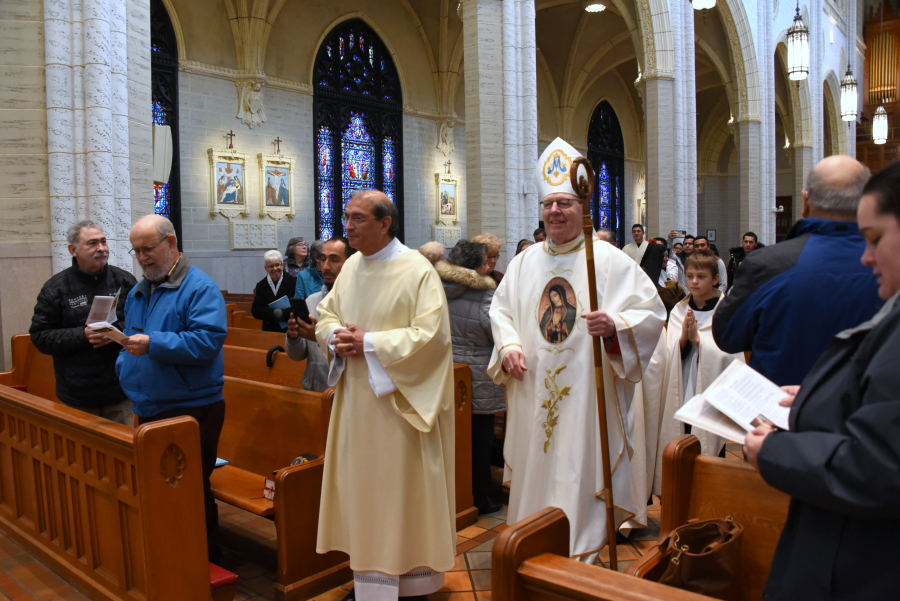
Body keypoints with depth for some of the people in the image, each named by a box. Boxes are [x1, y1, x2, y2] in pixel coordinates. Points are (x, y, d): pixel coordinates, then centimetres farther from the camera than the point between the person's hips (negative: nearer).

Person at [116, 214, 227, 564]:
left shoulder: (199, 288, -11)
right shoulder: (137, 292, 16)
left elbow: (208, 340, -23)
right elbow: (130, 342, 25)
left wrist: (153, 345, -26)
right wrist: (124, 366, 6)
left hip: (192, 409, -8)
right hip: (148, 411, 8)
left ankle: (206, 562, 17)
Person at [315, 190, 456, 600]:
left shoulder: (417, 271, -13)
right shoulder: (350, 266, 9)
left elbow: (432, 335, -19)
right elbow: (326, 315, 16)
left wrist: (370, 343, -20)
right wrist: (336, 335, -8)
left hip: (399, 401, -6)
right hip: (356, 398, 7)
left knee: (400, 488, 4)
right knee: (360, 485, 13)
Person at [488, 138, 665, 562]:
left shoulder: (610, 260, -4)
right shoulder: (524, 263, 9)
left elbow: (652, 312, -7)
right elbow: (500, 308, 15)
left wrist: (615, 325, -26)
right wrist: (508, 344, -3)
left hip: (588, 395, -4)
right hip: (534, 397, 4)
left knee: (582, 471, 1)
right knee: (536, 469, 13)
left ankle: (583, 556, 19)